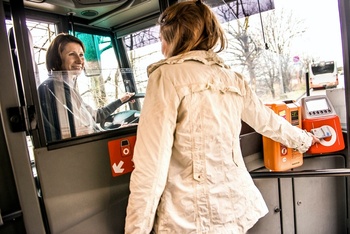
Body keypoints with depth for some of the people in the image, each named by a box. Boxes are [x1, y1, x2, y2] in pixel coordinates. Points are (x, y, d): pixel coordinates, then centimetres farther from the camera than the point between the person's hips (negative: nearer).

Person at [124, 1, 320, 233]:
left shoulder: (167, 76, -14)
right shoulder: (231, 78, 5)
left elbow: (151, 165, -18)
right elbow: (267, 120, 19)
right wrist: (303, 139, 38)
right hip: (236, 205, 7)